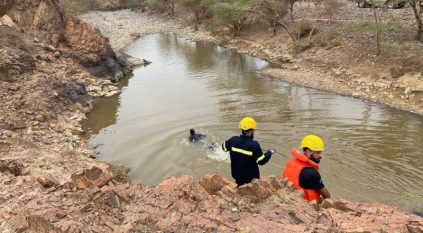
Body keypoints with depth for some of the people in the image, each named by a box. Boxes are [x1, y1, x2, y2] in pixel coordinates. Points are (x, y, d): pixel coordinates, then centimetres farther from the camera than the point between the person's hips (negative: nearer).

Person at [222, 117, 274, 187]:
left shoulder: (233, 140, -13)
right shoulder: (254, 145, -26)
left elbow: (224, 147, 7)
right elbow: (261, 161, -17)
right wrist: (269, 153, -1)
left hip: (237, 174, 5)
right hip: (251, 177, -5)